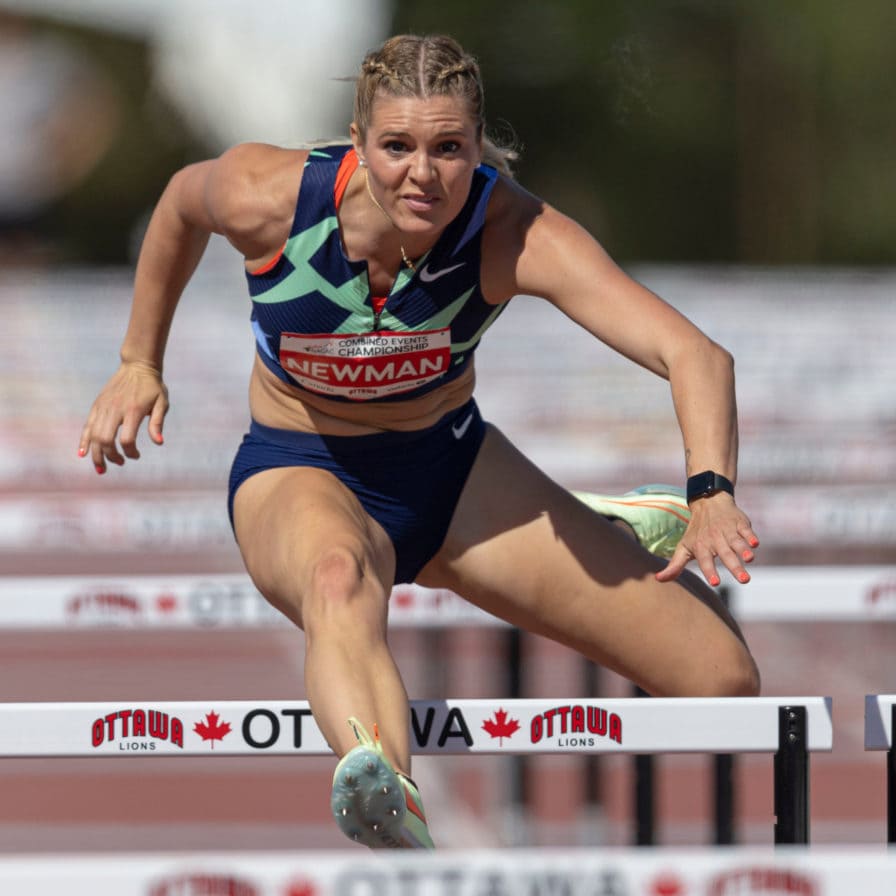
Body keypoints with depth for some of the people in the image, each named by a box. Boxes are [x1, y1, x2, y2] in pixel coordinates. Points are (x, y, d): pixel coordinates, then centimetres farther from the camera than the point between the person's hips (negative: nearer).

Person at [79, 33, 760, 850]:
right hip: (301, 475, -2)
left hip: (452, 468, 2)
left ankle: (596, 535, 33)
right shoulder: (270, 199, -25)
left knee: (726, 685, -4)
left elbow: (694, 354, -40)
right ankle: (390, 805, -76)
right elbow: (182, 202, 2)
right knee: (339, 576, -43)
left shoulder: (513, 231, -28)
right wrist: (140, 363, 9)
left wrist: (711, 496, -57)